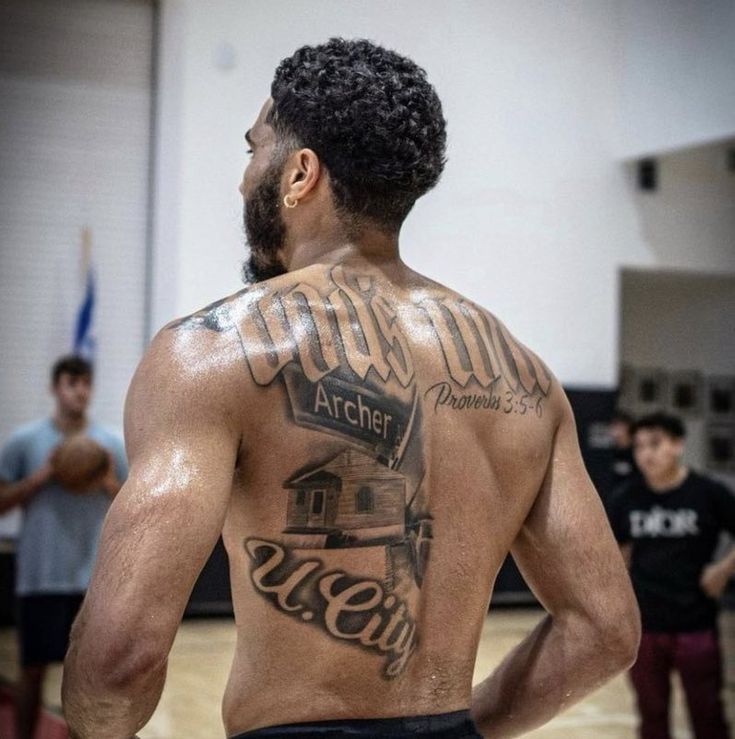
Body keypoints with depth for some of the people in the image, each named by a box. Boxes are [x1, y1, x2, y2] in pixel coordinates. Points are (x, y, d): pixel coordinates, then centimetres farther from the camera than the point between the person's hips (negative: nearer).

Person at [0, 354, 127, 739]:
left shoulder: (110, 443, 4)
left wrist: (109, 484, -10)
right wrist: (40, 477, -13)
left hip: (94, 578, 2)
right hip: (40, 578, -2)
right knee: (33, 668, 4)